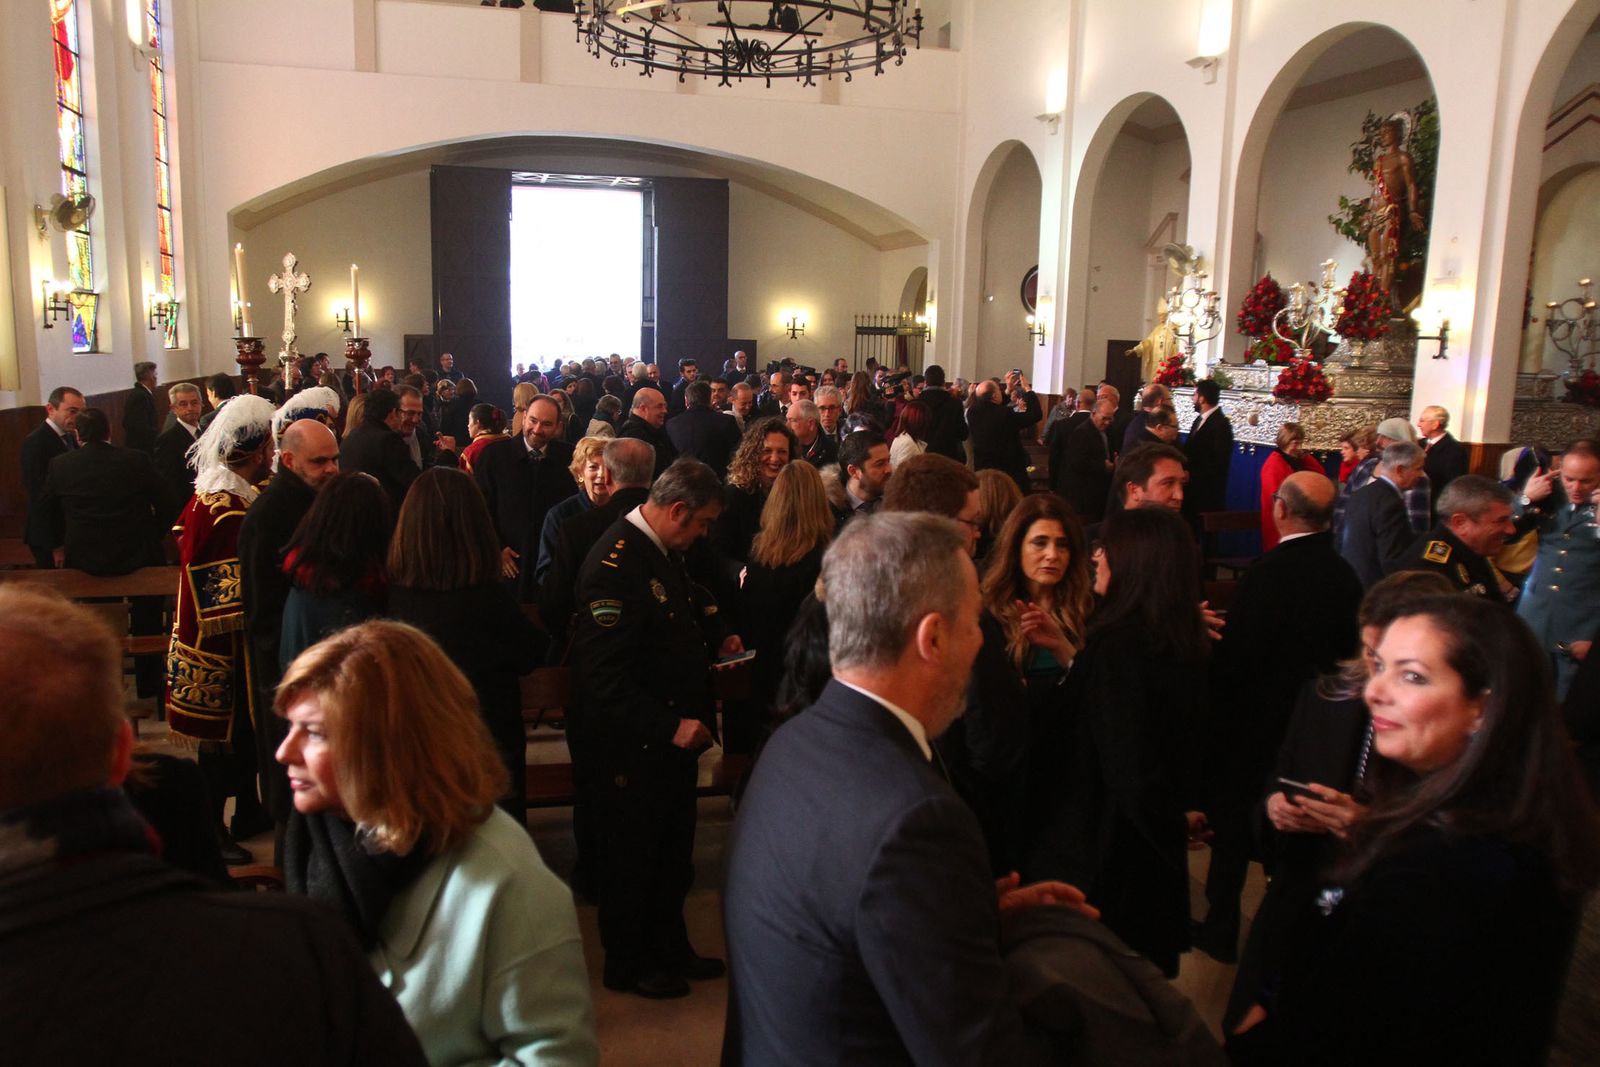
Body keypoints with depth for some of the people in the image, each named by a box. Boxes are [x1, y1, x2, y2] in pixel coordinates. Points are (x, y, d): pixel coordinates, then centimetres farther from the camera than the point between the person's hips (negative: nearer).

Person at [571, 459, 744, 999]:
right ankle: (626, 964, 29)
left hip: (672, 735, 9)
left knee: (674, 848, 21)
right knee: (632, 852, 10)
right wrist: (670, 725, -28)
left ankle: (669, 947, 40)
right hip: (635, 744, -9)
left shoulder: (662, 554, 6)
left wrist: (716, 640, 9)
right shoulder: (615, 563, -25)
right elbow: (603, 674, -29)